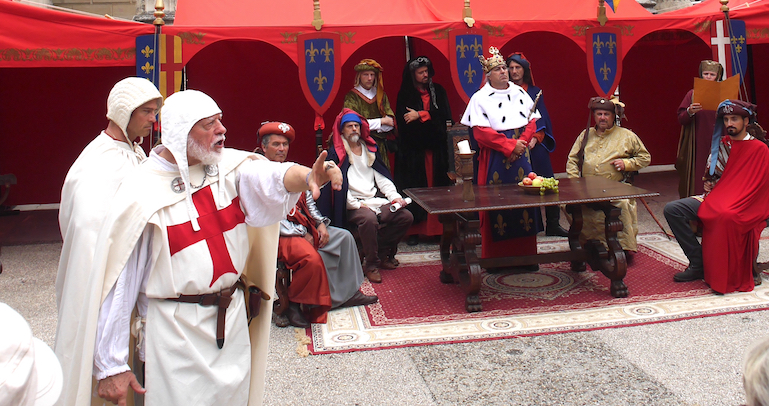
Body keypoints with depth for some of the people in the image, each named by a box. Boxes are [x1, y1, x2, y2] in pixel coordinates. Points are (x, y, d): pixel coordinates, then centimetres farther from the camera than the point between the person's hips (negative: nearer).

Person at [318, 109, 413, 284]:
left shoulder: (369, 148, 19)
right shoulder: (336, 153, 0)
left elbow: (381, 177, 18)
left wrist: (394, 196, 2)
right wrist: (356, 204, -16)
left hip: (376, 200, 6)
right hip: (352, 206, -6)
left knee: (406, 217, -13)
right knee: (369, 218, -37)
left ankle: (382, 253, 4)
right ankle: (371, 264, -20)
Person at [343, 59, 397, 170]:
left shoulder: (381, 95, 14)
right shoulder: (352, 96, 2)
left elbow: (391, 123, 6)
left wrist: (371, 125, -11)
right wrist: (381, 121, -7)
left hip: (380, 145, 4)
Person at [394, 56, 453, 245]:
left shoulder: (438, 91, 12)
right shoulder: (405, 94, 6)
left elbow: (444, 115, -3)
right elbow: (403, 120, -8)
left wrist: (420, 115, -12)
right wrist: (429, 116, -11)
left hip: (436, 148, 2)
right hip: (413, 150, -2)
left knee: (437, 185, -1)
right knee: (415, 187, -4)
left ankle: (437, 228, 3)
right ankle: (414, 230, 0)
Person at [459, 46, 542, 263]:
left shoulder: (520, 93, 12)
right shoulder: (480, 98, -1)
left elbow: (532, 121, 9)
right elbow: (481, 132, -10)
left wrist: (522, 143, -8)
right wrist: (510, 145, -14)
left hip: (520, 157, 4)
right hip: (495, 160, -4)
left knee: (524, 200, 3)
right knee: (497, 204, -3)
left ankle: (525, 256, 12)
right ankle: (497, 259, 5)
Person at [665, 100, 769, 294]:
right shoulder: (722, 144, 14)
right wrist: (709, 184, 3)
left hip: (745, 206, -7)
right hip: (715, 198, 7)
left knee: (726, 217, -42)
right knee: (672, 209, -13)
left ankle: (726, 276, -23)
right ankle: (698, 264, -10)